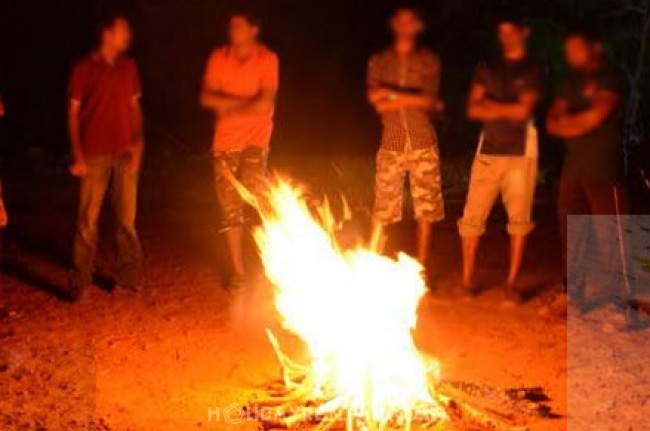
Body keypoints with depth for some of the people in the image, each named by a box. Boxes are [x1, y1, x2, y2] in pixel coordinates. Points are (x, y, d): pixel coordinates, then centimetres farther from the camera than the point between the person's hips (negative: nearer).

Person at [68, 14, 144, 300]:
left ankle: (128, 278, 16)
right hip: (94, 154, -3)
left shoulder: (128, 67, 11)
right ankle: (80, 283, 7)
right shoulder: (84, 68, -1)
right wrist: (77, 154, -7)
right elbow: (73, 112, 0)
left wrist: (137, 144, 2)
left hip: (125, 153, 4)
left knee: (126, 218, 6)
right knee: (88, 219, -2)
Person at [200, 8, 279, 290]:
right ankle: (238, 271, 14)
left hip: (255, 137, -3)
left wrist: (229, 106, -10)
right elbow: (207, 98, -6)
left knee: (254, 188, -23)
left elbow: (265, 104, -15)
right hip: (225, 140, 3)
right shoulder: (219, 58, 3)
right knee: (231, 208, 4)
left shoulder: (267, 59, -5)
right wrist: (244, 102, -13)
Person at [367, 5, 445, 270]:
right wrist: (415, 100, -8)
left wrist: (391, 94, -9)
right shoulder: (379, 62, 8)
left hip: (424, 146, 1)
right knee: (382, 213, -4)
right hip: (391, 146, 0)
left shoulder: (429, 61, 8)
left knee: (426, 210, 3)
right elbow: (377, 103, -4)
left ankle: (421, 270, 13)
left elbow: (429, 101, -5)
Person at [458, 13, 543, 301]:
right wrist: (507, 110, -6)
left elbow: (524, 111, -8)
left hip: (520, 152, -2)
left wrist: (491, 105, 1)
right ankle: (467, 279, 8)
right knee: (473, 216, -2)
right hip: (488, 150, 2)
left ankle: (512, 282, 8)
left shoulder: (533, 70, 5)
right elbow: (473, 110, 4)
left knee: (519, 218, 1)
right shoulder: (487, 68, 13)